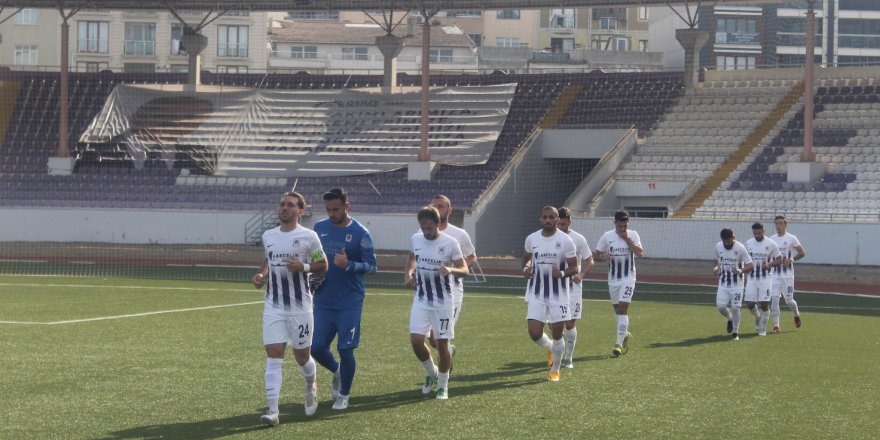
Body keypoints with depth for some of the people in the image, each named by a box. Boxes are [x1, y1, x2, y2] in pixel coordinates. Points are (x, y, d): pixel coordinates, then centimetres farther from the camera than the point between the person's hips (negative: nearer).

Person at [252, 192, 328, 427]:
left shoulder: (308, 237, -6)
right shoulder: (268, 236, 8)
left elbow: (323, 265, 1)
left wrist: (304, 267, -17)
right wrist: (261, 274, 4)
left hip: (300, 307, -3)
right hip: (273, 307, 3)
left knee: (302, 355, 8)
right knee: (273, 355, -8)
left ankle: (311, 386, 43)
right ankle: (273, 411, -13)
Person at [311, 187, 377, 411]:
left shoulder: (360, 233, -8)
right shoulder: (320, 228, 5)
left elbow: (371, 265, -8)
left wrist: (348, 265, -25)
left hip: (349, 302, -4)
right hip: (323, 300, 4)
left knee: (345, 350, -3)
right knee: (317, 348, 2)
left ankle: (344, 395, 17)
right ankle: (337, 372, 34)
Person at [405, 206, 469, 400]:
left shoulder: (450, 243, -12)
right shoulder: (415, 239, 1)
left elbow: (464, 270, -8)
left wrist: (451, 270, -30)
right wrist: (407, 275, 3)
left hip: (443, 302, -3)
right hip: (421, 300, 3)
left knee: (442, 343, 1)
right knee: (416, 340, -7)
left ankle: (443, 385, 18)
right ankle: (431, 373, 21)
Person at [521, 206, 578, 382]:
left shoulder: (565, 240, -8)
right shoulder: (531, 239, 2)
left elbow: (574, 267, -4)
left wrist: (562, 273, -25)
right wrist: (526, 268, -2)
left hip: (558, 294, -2)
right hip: (537, 294, 2)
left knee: (557, 333, 2)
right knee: (534, 332, -7)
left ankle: (555, 370, 23)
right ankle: (550, 348, 29)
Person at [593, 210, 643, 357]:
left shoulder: (633, 235, -4)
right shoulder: (607, 236, -1)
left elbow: (640, 253, -17)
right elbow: (595, 255, 2)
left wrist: (627, 239, -20)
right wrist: (603, 257, -20)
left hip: (628, 279, -3)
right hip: (613, 279, 3)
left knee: (623, 308, -13)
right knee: (617, 309, 14)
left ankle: (619, 343, -12)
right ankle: (625, 335, 38)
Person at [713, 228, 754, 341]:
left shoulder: (740, 248, -15)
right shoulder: (718, 246, -2)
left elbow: (750, 265, -14)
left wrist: (740, 271, -33)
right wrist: (716, 267, -3)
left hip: (737, 284, -4)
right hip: (723, 283, 4)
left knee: (735, 308, -5)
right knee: (720, 306, -4)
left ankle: (735, 333, 11)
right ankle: (730, 319, 29)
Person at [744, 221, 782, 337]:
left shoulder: (771, 244, -6)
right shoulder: (748, 243, 3)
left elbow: (779, 260, 0)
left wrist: (769, 264, -17)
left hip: (765, 279, -3)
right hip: (752, 278, 3)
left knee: (764, 304, -4)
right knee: (749, 303, -2)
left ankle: (763, 329, 12)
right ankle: (757, 317, 30)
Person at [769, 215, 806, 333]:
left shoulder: (791, 239, -3)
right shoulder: (771, 239, 7)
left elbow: (802, 253, 0)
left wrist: (791, 260, -13)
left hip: (787, 274, -3)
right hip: (774, 274, 3)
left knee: (789, 300, 3)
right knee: (774, 299, -7)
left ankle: (796, 314, 35)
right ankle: (776, 325, -1)